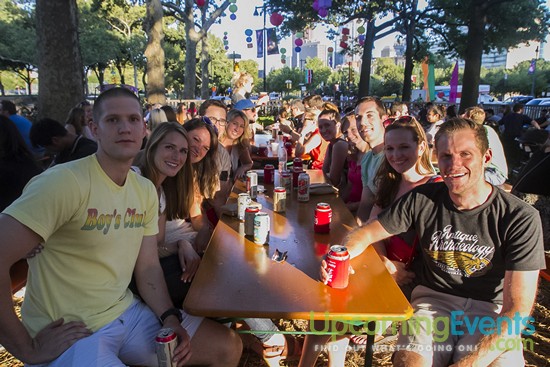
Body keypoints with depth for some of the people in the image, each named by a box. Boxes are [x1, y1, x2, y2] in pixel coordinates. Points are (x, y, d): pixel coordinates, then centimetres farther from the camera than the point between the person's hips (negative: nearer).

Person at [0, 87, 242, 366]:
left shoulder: (146, 190, 3)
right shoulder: (64, 182, -20)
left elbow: (148, 267, 5)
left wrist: (170, 318, -9)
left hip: (128, 312, 7)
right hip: (70, 335, -6)